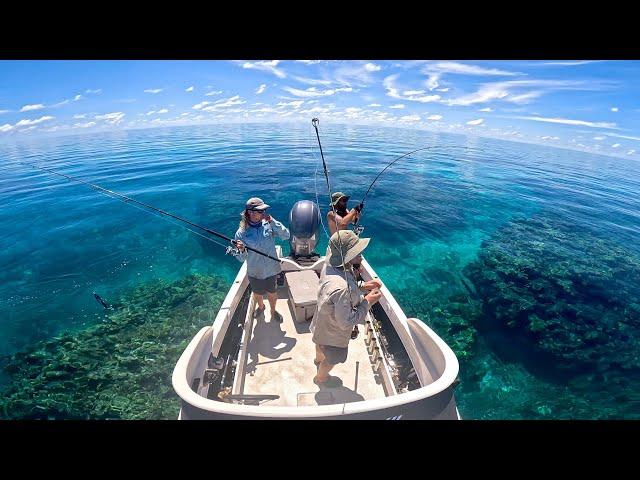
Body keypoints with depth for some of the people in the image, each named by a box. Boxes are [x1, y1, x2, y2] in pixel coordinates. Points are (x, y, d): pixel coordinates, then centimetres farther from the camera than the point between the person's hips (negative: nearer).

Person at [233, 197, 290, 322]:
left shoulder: (268, 225, -12)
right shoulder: (242, 232, -15)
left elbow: (286, 236, -19)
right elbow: (242, 258, -7)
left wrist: (273, 221, -26)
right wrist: (241, 250, -30)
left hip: (271, 270, 0)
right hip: (255, 272, 0)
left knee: (272, 294, 19)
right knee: (257, 295, 23)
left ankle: (273, 311, 51)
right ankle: (261, 307, 57)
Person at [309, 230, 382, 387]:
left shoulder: (330, 264, -20)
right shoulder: (341, 289, -46)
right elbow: (346, 322, -33)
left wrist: (362, 287, -12)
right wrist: (367, 302, -26)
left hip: (322, 323, 7)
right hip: (334, 334, -7)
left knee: (321, 346, 39)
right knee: (333, 359, 28)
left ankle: (318, 359, 72)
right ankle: (321, 378, 59)